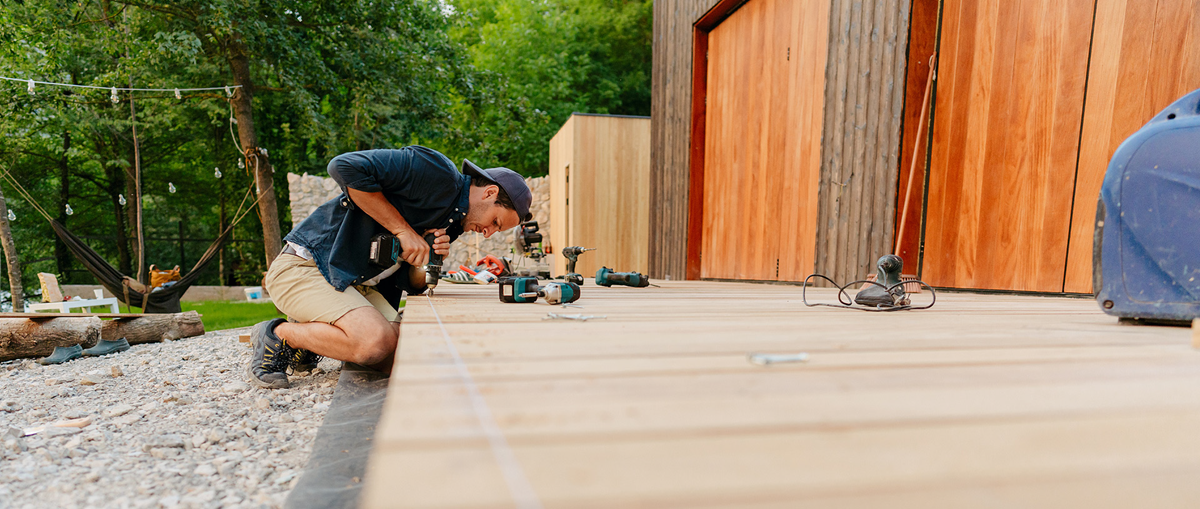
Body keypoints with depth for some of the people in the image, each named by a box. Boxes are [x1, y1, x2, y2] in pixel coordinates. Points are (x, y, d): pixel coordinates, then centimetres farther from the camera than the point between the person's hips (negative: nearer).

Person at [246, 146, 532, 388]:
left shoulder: (453, 225, 11)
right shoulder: (435, 170, -16)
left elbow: (410, 285, 12)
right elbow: (345, 166, -25)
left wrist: (425, 261, -11)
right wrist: (403, 229, -23)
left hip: (356, 285, 9)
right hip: (305, 266, -8)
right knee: (375, 341, -28)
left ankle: (308, 334, 15)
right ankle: (277, 335, -2)